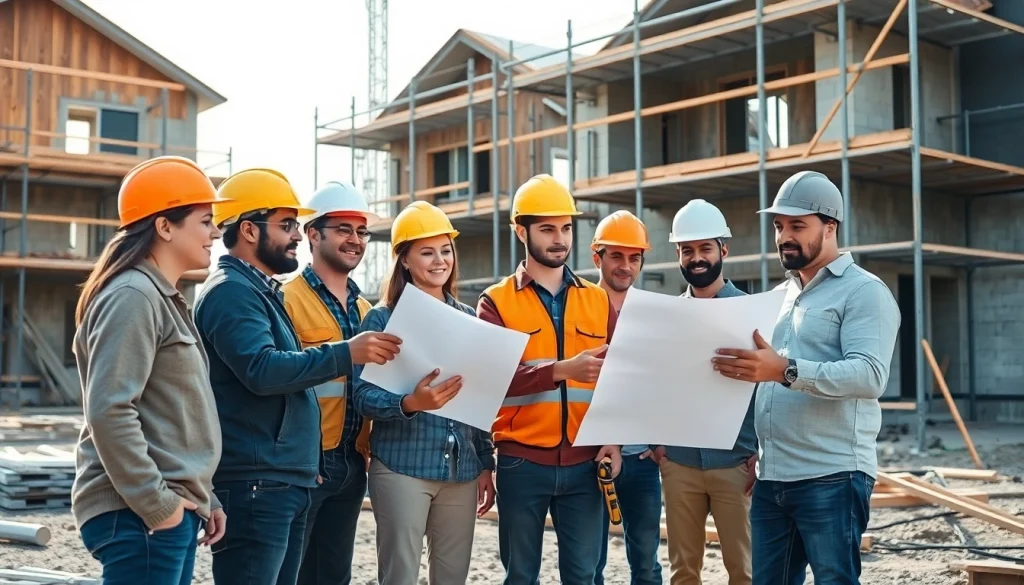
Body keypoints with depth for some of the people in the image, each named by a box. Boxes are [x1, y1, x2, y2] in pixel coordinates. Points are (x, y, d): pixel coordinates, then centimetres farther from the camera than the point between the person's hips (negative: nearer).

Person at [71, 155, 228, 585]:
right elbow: (109, 411, -21)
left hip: (173, 511, 10)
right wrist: (155, 503, -19)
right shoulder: (132, 296, -13)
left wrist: (202, 498, 16)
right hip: (139, 516, -10)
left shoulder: (165, 300, 17)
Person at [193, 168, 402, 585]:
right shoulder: (231, 291, -11)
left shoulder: (261, 292, 21)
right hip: (253, 484, -10)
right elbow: (262, 370, -24)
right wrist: (345, 354, -22)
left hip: (285, 481, 10)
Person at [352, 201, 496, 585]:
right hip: (402, 467, -4)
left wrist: (487, 465, 13)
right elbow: (364, 395, -9)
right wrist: (410, 403, -28)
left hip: (462, 468, 5)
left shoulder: (467, 318, 11)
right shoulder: (382, 318, -2)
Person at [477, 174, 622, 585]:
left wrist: (615, 438, -4)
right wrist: (563, 369, -25)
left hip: (584, 464, 2)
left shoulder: (599, 301, 10)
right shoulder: (496, 302, 1)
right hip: (522, 463, -2)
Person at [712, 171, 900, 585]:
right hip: (771, 478, 7)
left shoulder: (863, 291, -5)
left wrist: (786, 370, -32)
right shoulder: (780, 296, 18)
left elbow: (869, 376, -20)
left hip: (831, 479, -7)